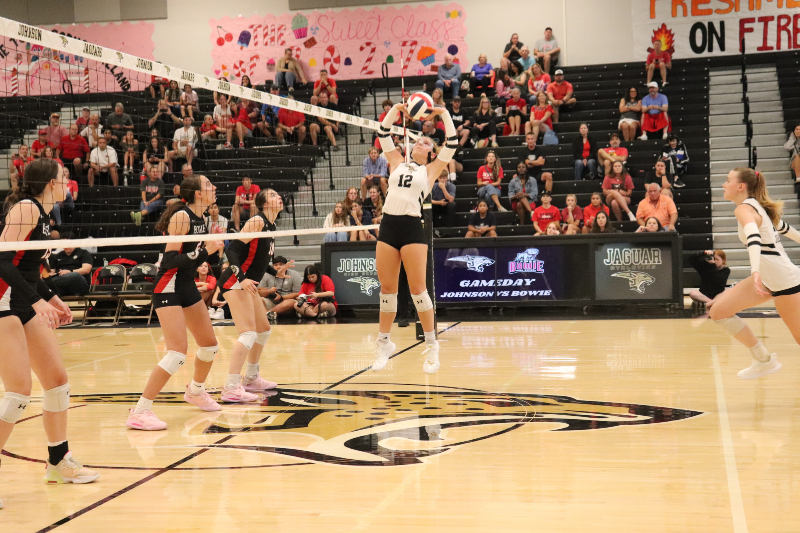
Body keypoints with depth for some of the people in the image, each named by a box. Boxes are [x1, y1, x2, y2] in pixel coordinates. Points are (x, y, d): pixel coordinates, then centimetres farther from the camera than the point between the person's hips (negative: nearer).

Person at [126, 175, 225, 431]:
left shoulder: (200, 218, 8)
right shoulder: (181, 216, -17)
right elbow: (171, 259, -22)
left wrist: (212, 244, 5)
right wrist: (205, 251, -25)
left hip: (188, 286, 9)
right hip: (168, 288, -9)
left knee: (210, 345, 16)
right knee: (178, 352, -19)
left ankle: (195, 391, 43)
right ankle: (139, 411, -15)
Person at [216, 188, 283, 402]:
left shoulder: (270, 227, 15)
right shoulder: (257, 221, -13)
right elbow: (232, 249, -21)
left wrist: (276, 272, 17)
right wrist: (241, 278, -30)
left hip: (248, 284, 10)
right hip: (235, 282, -10)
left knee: (264, 329, 19)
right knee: (249, 333, -19)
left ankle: (251, 379, 32)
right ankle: (231, 388, -22)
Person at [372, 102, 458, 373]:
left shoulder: (431, 170, 10)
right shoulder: (398, 163, 18)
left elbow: (452, 144, 2)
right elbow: (383, 135, 17)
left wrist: (445, 114, 3)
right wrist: (395, 109, 11)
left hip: (412, 229, -3)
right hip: (388, 226, 3)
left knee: (417, 288, -5)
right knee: (387, 288, 6)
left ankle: (431, 344, 3)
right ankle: (384, 342, 16)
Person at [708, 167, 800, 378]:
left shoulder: (744, 208, -18)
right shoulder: (758, 206, 9)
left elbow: (754, 237, -36)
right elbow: (783, 227, 23)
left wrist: (756, 271, -52)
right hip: (766, 278, 9)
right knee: (719, 311, 1)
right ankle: (764, 360, 9)